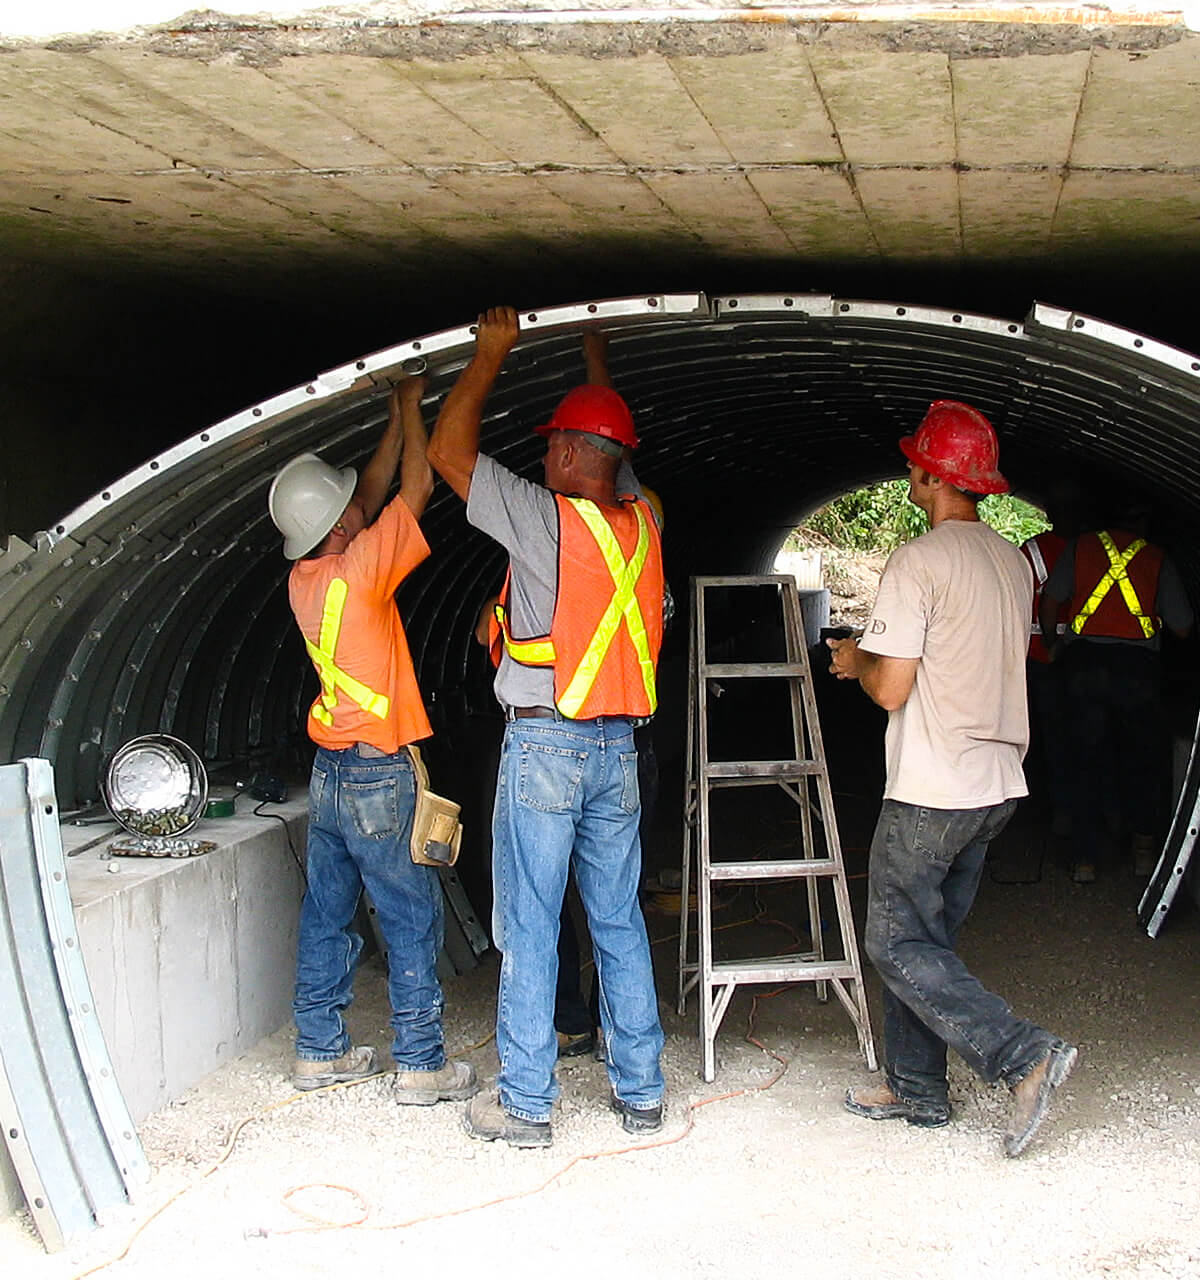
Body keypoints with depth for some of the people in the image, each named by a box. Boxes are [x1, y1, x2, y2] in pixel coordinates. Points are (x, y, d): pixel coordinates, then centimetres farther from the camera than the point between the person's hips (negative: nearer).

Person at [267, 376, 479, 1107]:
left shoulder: (305, 580, 5)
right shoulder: (357, 572, -17)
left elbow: (378, 490, 16)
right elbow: (417, 487, -8)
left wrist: (400, 413, 20)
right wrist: (410, 405, 5)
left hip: (330, 772, 8)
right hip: (377, 774, -8)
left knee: (328, 915, 13)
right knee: (412, 918, -1)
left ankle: (320, 1050, 20)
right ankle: (422, 1065, 2)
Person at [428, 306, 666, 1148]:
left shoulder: (545, 517, -11)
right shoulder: (642, 521, 4)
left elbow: (449, 450, -3)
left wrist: (491, 353, 6)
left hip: (543, 744, -6)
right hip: (618, 746, 6)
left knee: (529, 927, 1)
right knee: (620, 921, 13)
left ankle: (526, 1105, 7)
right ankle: (641, 1091, 19)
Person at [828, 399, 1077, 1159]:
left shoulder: (919, 563, -15)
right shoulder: (1013, 563, 10)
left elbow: (892, 689, -18)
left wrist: (858, 661, 4)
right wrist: (881, 659, 23)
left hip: (933, 792, -8)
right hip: (997, 783, 9)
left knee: (898, 943, -1)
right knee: (928, 937, 17)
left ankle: (1024, 1054, -10)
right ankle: (918, 1090, 22)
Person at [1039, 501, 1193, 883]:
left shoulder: (1081, 547, 9)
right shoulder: (1158, 559, 7)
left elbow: (1050, 599, 7)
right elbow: (1182, 627, 8)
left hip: (1084, 660, 1)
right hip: (1138, 663, -1)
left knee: (1084, 760, 6)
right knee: (1143, 756, 15)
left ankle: (1084, 859, 4)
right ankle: (1143, 844, 9)